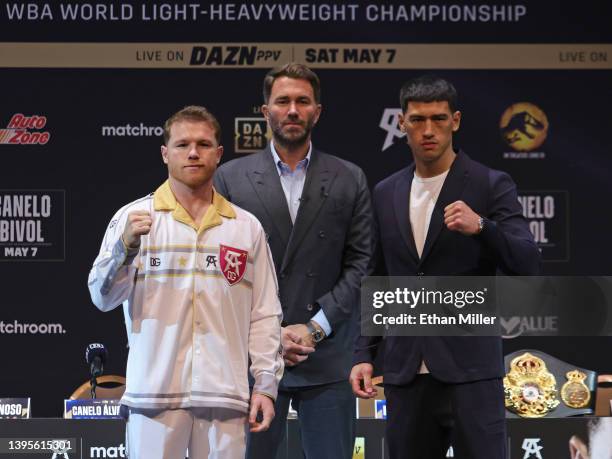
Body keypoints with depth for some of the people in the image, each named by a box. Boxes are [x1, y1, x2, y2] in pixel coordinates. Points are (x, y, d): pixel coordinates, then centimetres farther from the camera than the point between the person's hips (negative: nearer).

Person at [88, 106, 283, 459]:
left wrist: (267, 385, 3)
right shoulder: (134, 218, 5)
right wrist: (126, 246, -18)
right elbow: (102, 297, -2)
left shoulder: (247, 227, 11)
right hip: (155, 391, -2)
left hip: (226, 396, 2)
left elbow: (265, 314, 10)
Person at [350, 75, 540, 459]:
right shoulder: (386, 194, 13)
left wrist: (481, 227, -26)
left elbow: (527, 265, -9)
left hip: (470, 370, -4)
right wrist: (364, 354, 10)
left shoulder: (491, 186, 0)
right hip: (407, 373, 4)